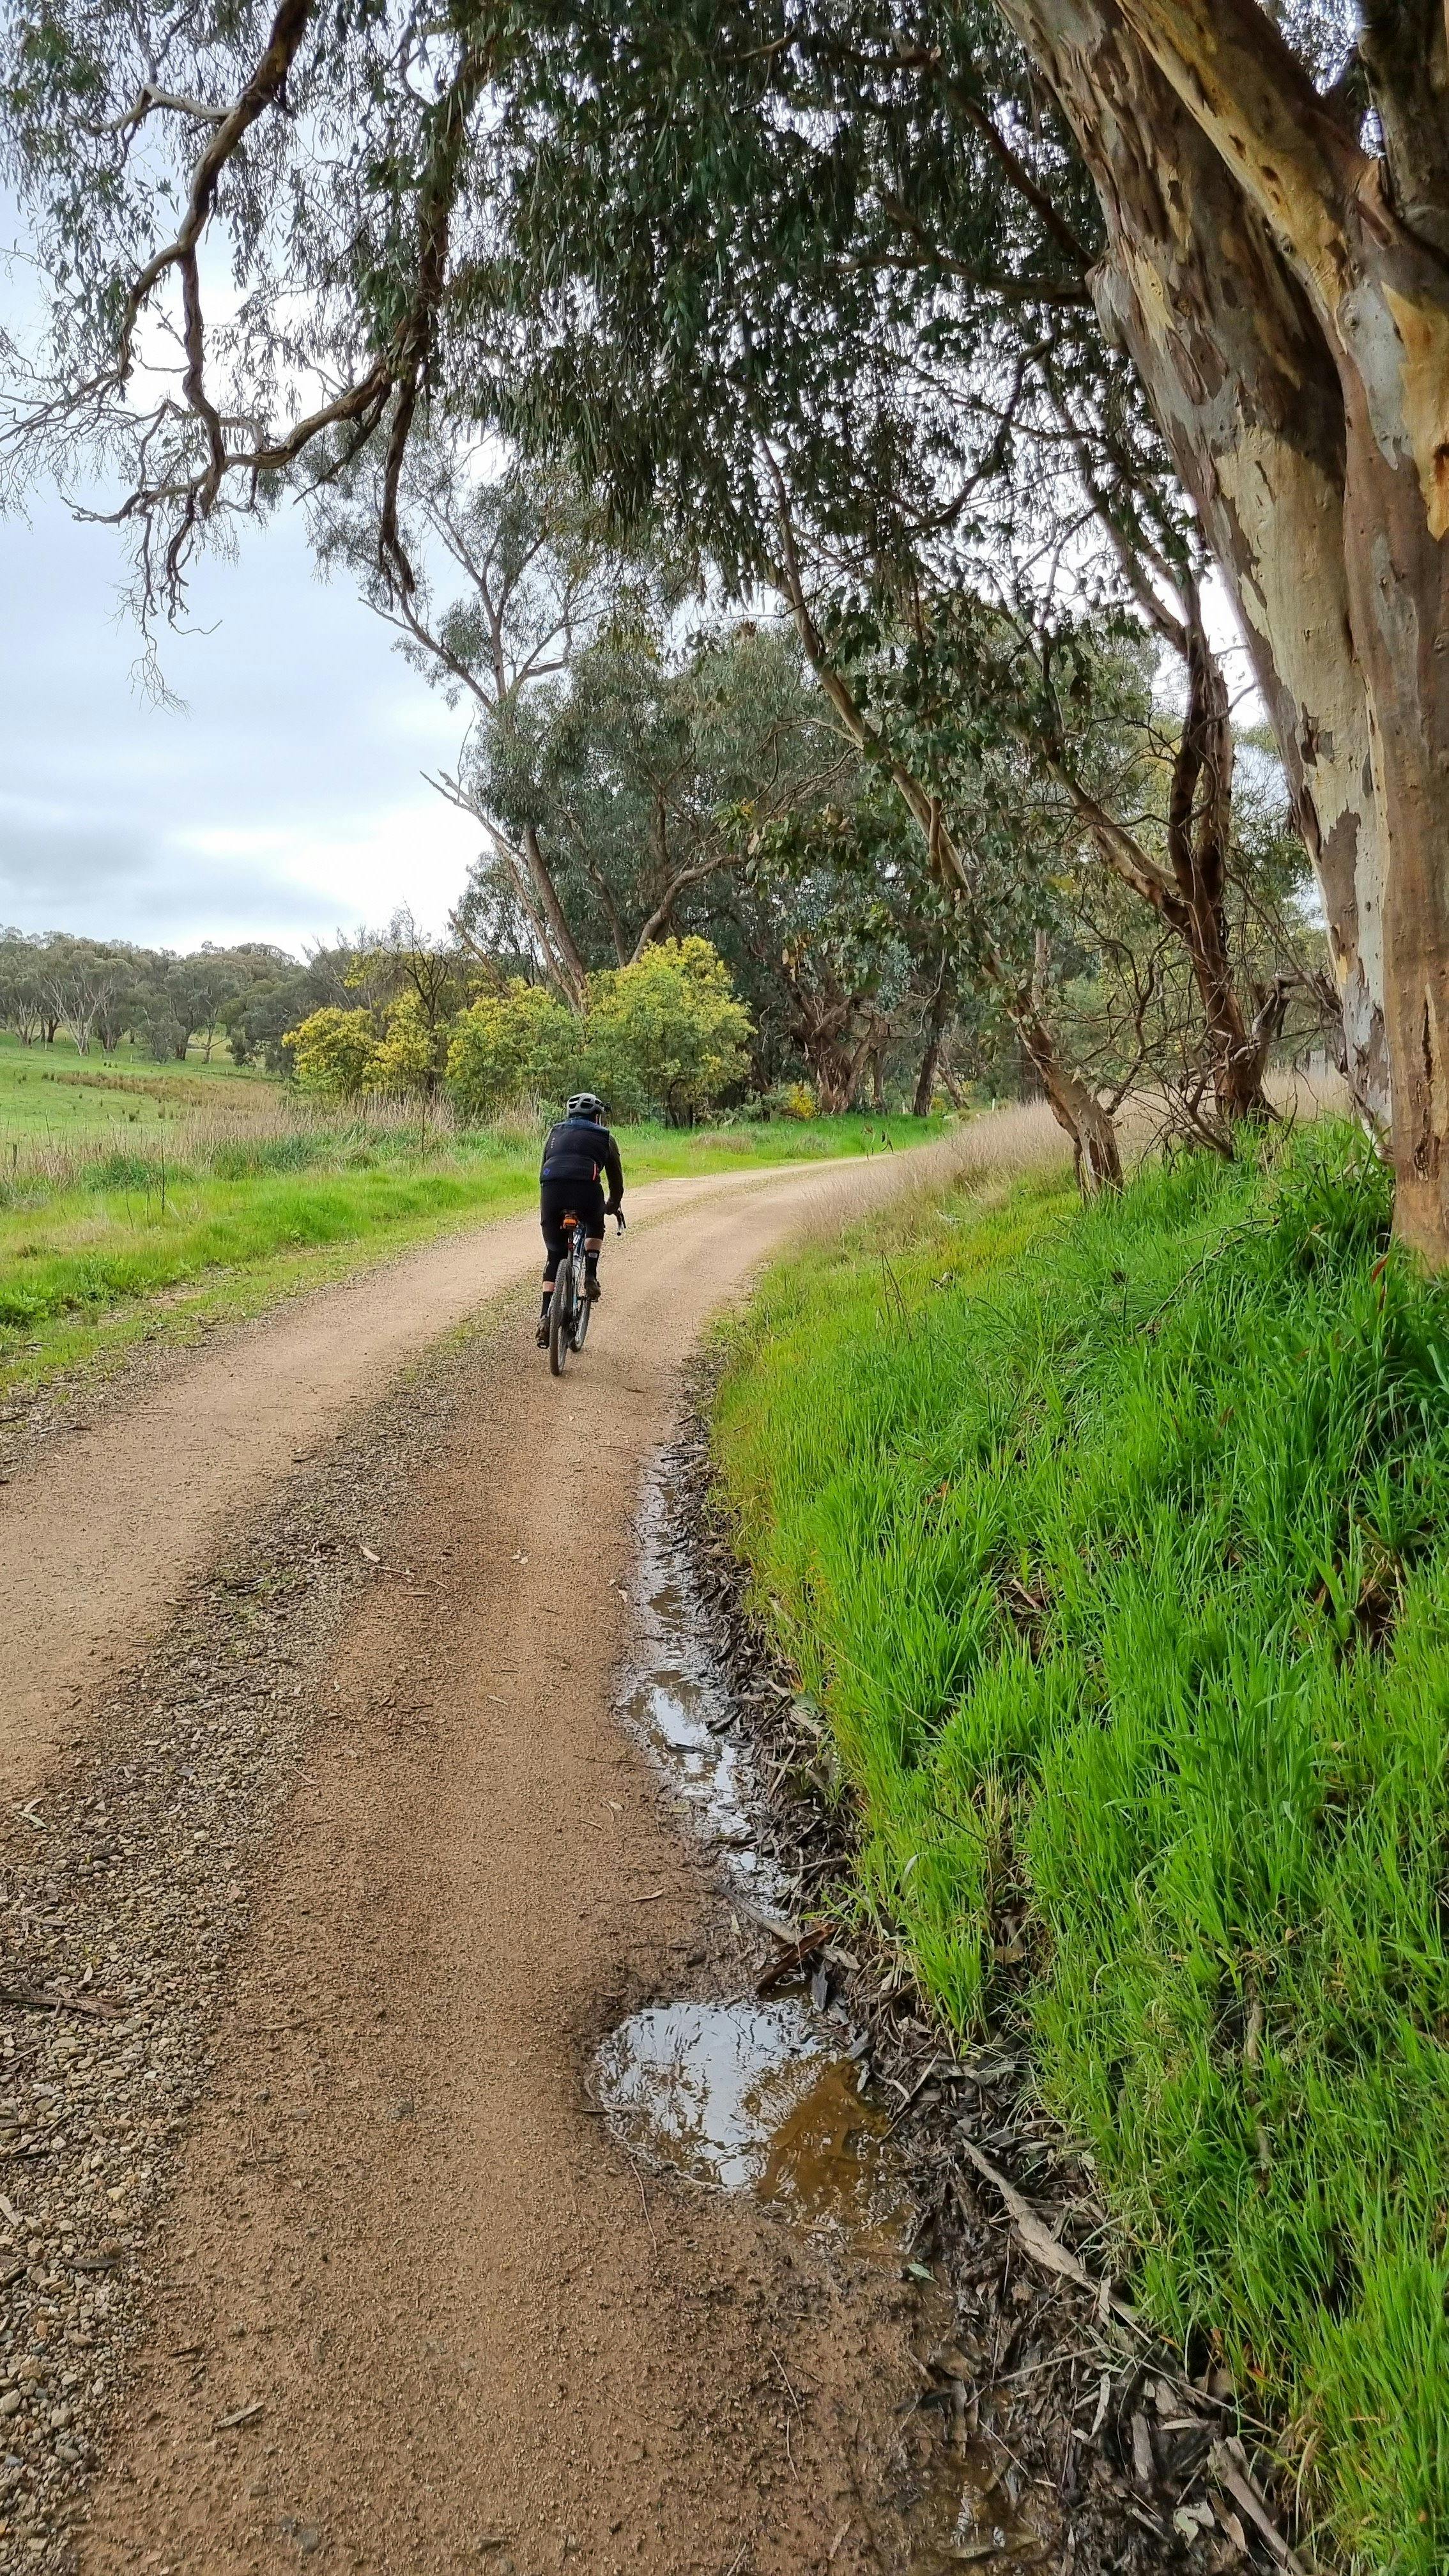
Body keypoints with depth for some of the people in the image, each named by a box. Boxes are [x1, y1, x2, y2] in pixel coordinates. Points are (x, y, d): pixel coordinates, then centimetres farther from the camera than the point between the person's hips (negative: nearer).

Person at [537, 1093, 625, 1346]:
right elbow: (616, 1177, 30)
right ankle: (591, 1275, 15)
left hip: (551, 1189, 2)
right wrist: (614, 1206, 48)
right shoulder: (604, 1138, 25)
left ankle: (546, 1316, 3)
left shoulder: (555, 1132, 31)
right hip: (587, 1189, -2)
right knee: (595, 1226, 35)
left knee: (554, 1254, 17)